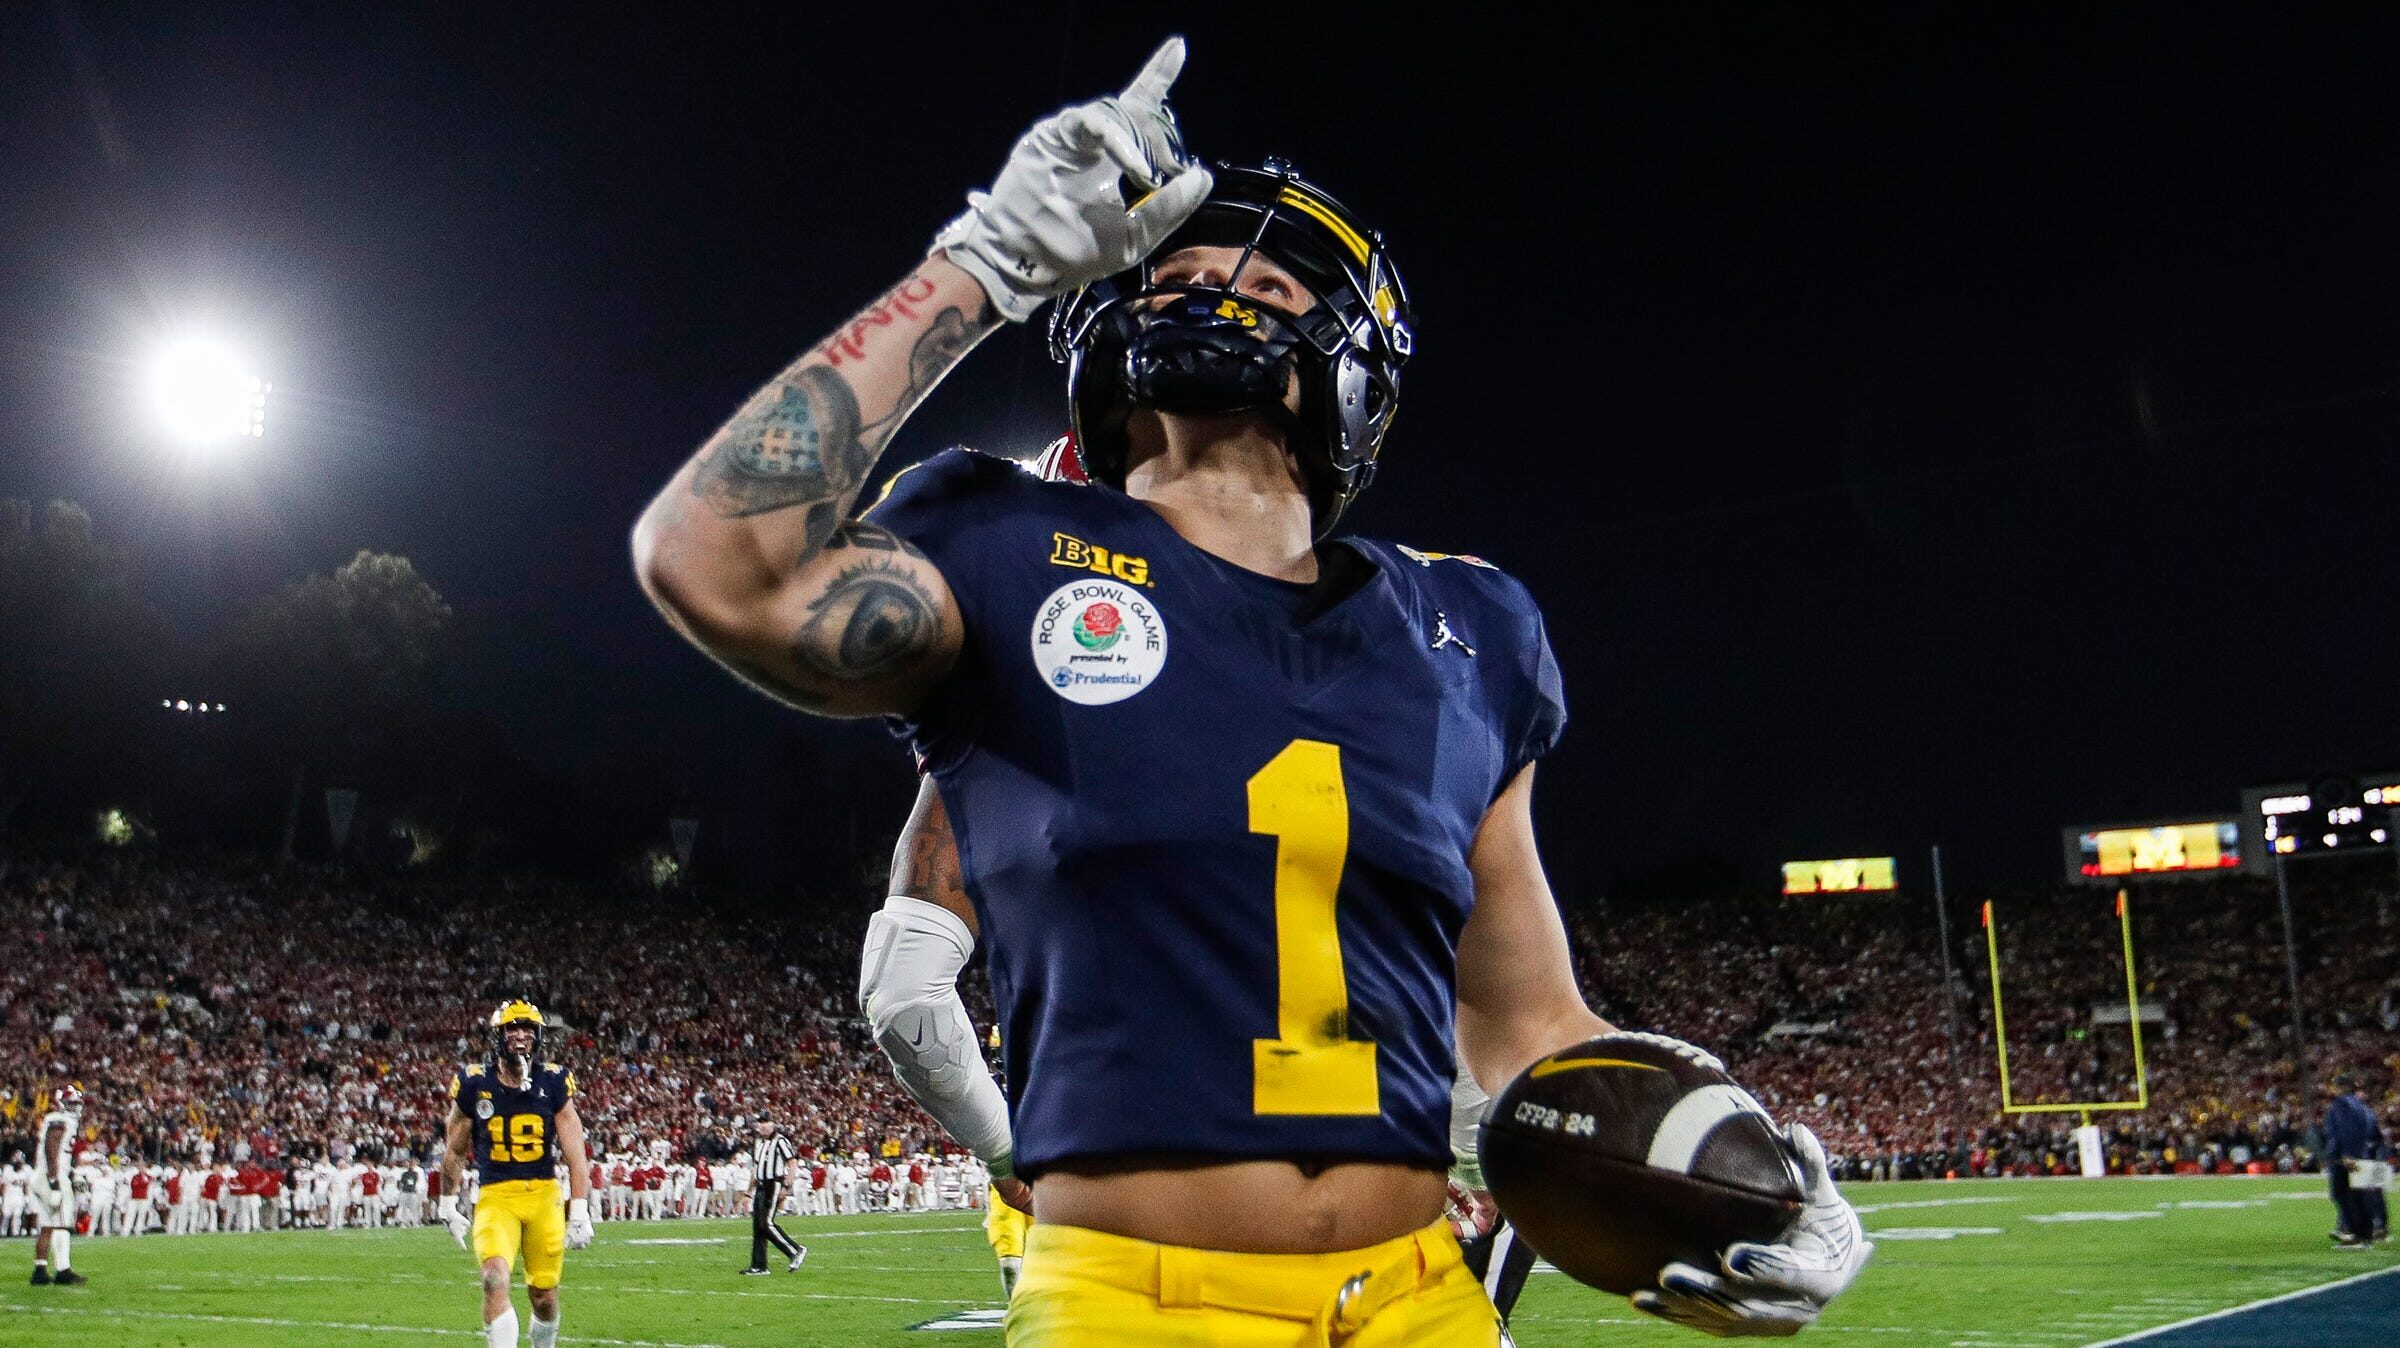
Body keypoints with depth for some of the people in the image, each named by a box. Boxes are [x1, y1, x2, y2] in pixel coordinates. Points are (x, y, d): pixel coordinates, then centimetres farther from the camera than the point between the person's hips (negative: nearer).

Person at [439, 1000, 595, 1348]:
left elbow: (574, 1151, 0)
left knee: (544, 1297, 9)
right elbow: (455, 1151, 11)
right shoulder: (474, 1085, -3)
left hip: (544, 1195, 1)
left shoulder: (553, 1083, -1)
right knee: (495, 1279, -23)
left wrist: (579, 1211, -4)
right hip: (495, 1196, -1)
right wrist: (448, 1205, 14)